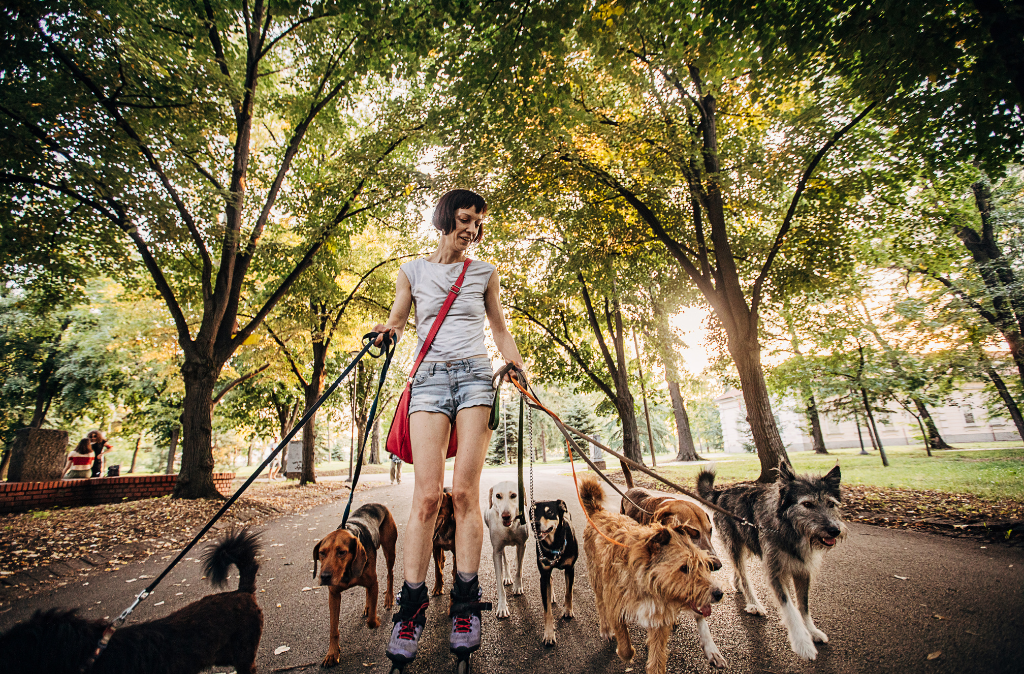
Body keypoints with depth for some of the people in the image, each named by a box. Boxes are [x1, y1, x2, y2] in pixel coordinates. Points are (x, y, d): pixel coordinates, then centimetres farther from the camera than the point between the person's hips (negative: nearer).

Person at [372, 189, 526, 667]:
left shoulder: (485, 273, 14)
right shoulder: (413, 271, 13)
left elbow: (499, 329, 18)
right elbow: (395, 322, 16)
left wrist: (519, 371, 8)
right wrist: (389, 331, -7)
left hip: (475, 376, 0)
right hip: (430, 377, 0)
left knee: (464, 491, -5)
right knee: (427, 494, -8)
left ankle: (466, 601, 7)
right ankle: (412, 604, 5)